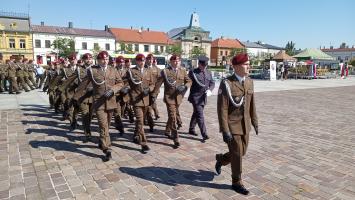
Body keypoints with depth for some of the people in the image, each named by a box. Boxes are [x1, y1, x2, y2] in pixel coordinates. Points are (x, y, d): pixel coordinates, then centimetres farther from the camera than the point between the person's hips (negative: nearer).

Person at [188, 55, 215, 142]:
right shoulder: (192, 72, -7)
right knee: (200, 115, -9)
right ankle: (204, 135, -7)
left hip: (204, 97, 6)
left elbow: (212, 83, 11)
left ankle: (191, 129, 35)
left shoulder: (208, 73, 10)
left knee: (196, 114, 19)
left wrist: (209, 90, -7)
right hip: (196, 97, -6)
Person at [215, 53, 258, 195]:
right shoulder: (226, 84, -17)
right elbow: (222, 109, -18)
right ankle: (236, 183, 25)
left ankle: (220, 159, 44)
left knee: (242, 152, 17)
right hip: (232, 126, -7)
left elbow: (252, 104, 13)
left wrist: (255, 122, 13)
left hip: (245, 125, 7)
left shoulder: (249, 82, 4)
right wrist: (225, 131, -20)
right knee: (237, 155, 4)